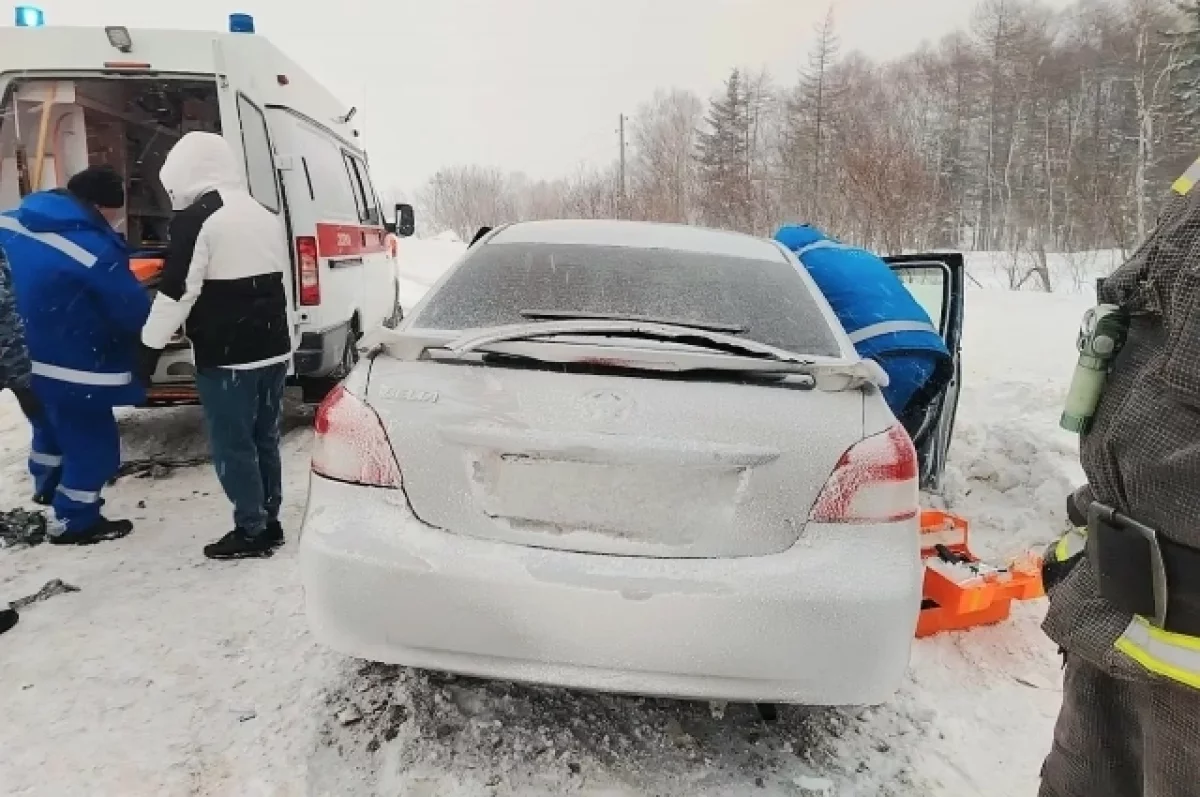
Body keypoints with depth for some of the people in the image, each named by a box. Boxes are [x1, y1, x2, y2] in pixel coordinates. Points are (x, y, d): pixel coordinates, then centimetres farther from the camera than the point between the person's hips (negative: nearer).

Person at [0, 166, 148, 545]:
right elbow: (135, 312, -18)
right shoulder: (96, 250, -24)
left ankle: (47, 486, 53)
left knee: (51, 426, 31)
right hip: (72, 370, -9)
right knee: (93, 444, 7)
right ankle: (74, 522, 18)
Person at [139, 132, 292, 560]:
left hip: (226, 357, -8)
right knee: (264, 440, 15)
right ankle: (269, 522, 23)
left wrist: (150, 347, -4)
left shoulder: (196, 219, -11)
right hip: (273, 349, 8)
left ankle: (251, 532, 9)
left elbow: (176, 292, -13)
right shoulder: (266, 216, 13)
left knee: (233, 446, 2)